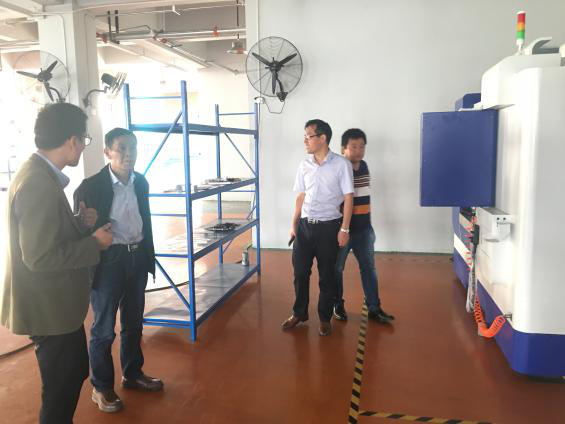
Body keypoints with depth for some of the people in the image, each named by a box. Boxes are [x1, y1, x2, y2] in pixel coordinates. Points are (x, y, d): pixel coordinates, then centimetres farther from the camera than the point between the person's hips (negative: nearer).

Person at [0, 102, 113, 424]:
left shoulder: (39, 173, 6)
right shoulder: (39, 183, -26)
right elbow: (39, 256, -28)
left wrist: (79, 223, 2)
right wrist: (94, 243, -18)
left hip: (55, 303, 10)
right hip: (49, 308, -10)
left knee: (75, 373, 26)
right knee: (62, 388, 10)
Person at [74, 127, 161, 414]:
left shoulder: (141, 182, 4)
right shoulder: (90, 187, -14)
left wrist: (149, 257, 13)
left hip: (137, 258, 6)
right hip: (107, 261, -5)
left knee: (133, 323, 19)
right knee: (104, 329, 8)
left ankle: (132, 374, 39)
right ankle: (101, 387, 27)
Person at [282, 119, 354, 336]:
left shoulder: (341, 164, -8)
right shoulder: (304, 165, 5)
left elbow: (348, 198, -7)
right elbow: (301, 197, 12)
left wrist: (344, 229, -10)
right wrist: (294, 225, 11)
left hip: (329, 226, -4)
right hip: (305, 225, 4)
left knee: (327, 276, 7)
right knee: (300, 272, 10)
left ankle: (325, 318, 24)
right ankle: (299, 313, 28)